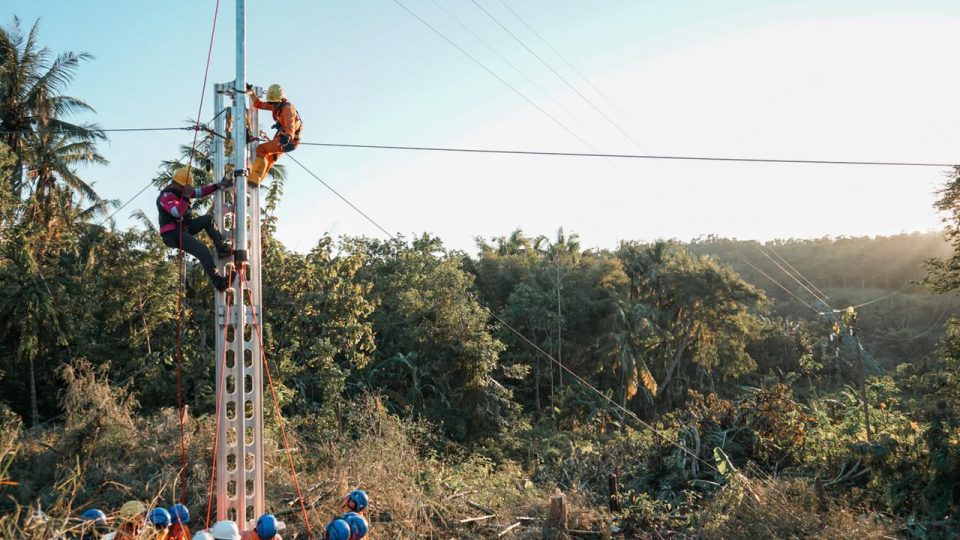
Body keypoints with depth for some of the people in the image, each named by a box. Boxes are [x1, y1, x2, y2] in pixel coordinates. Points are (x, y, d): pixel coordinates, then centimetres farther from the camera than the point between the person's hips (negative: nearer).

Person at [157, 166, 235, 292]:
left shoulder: (179, 192, 12)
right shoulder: (167, 196, -17)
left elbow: (200, 191, 15)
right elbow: (177, 212, -35)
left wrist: (219, 186, 8)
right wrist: (186, 196, -34)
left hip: (184, 228, 10)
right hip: (173, 234, -10)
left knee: (208, 219, 4)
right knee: (204, 252, -21)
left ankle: (222, 248, -2)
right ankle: (218, 282, -16)